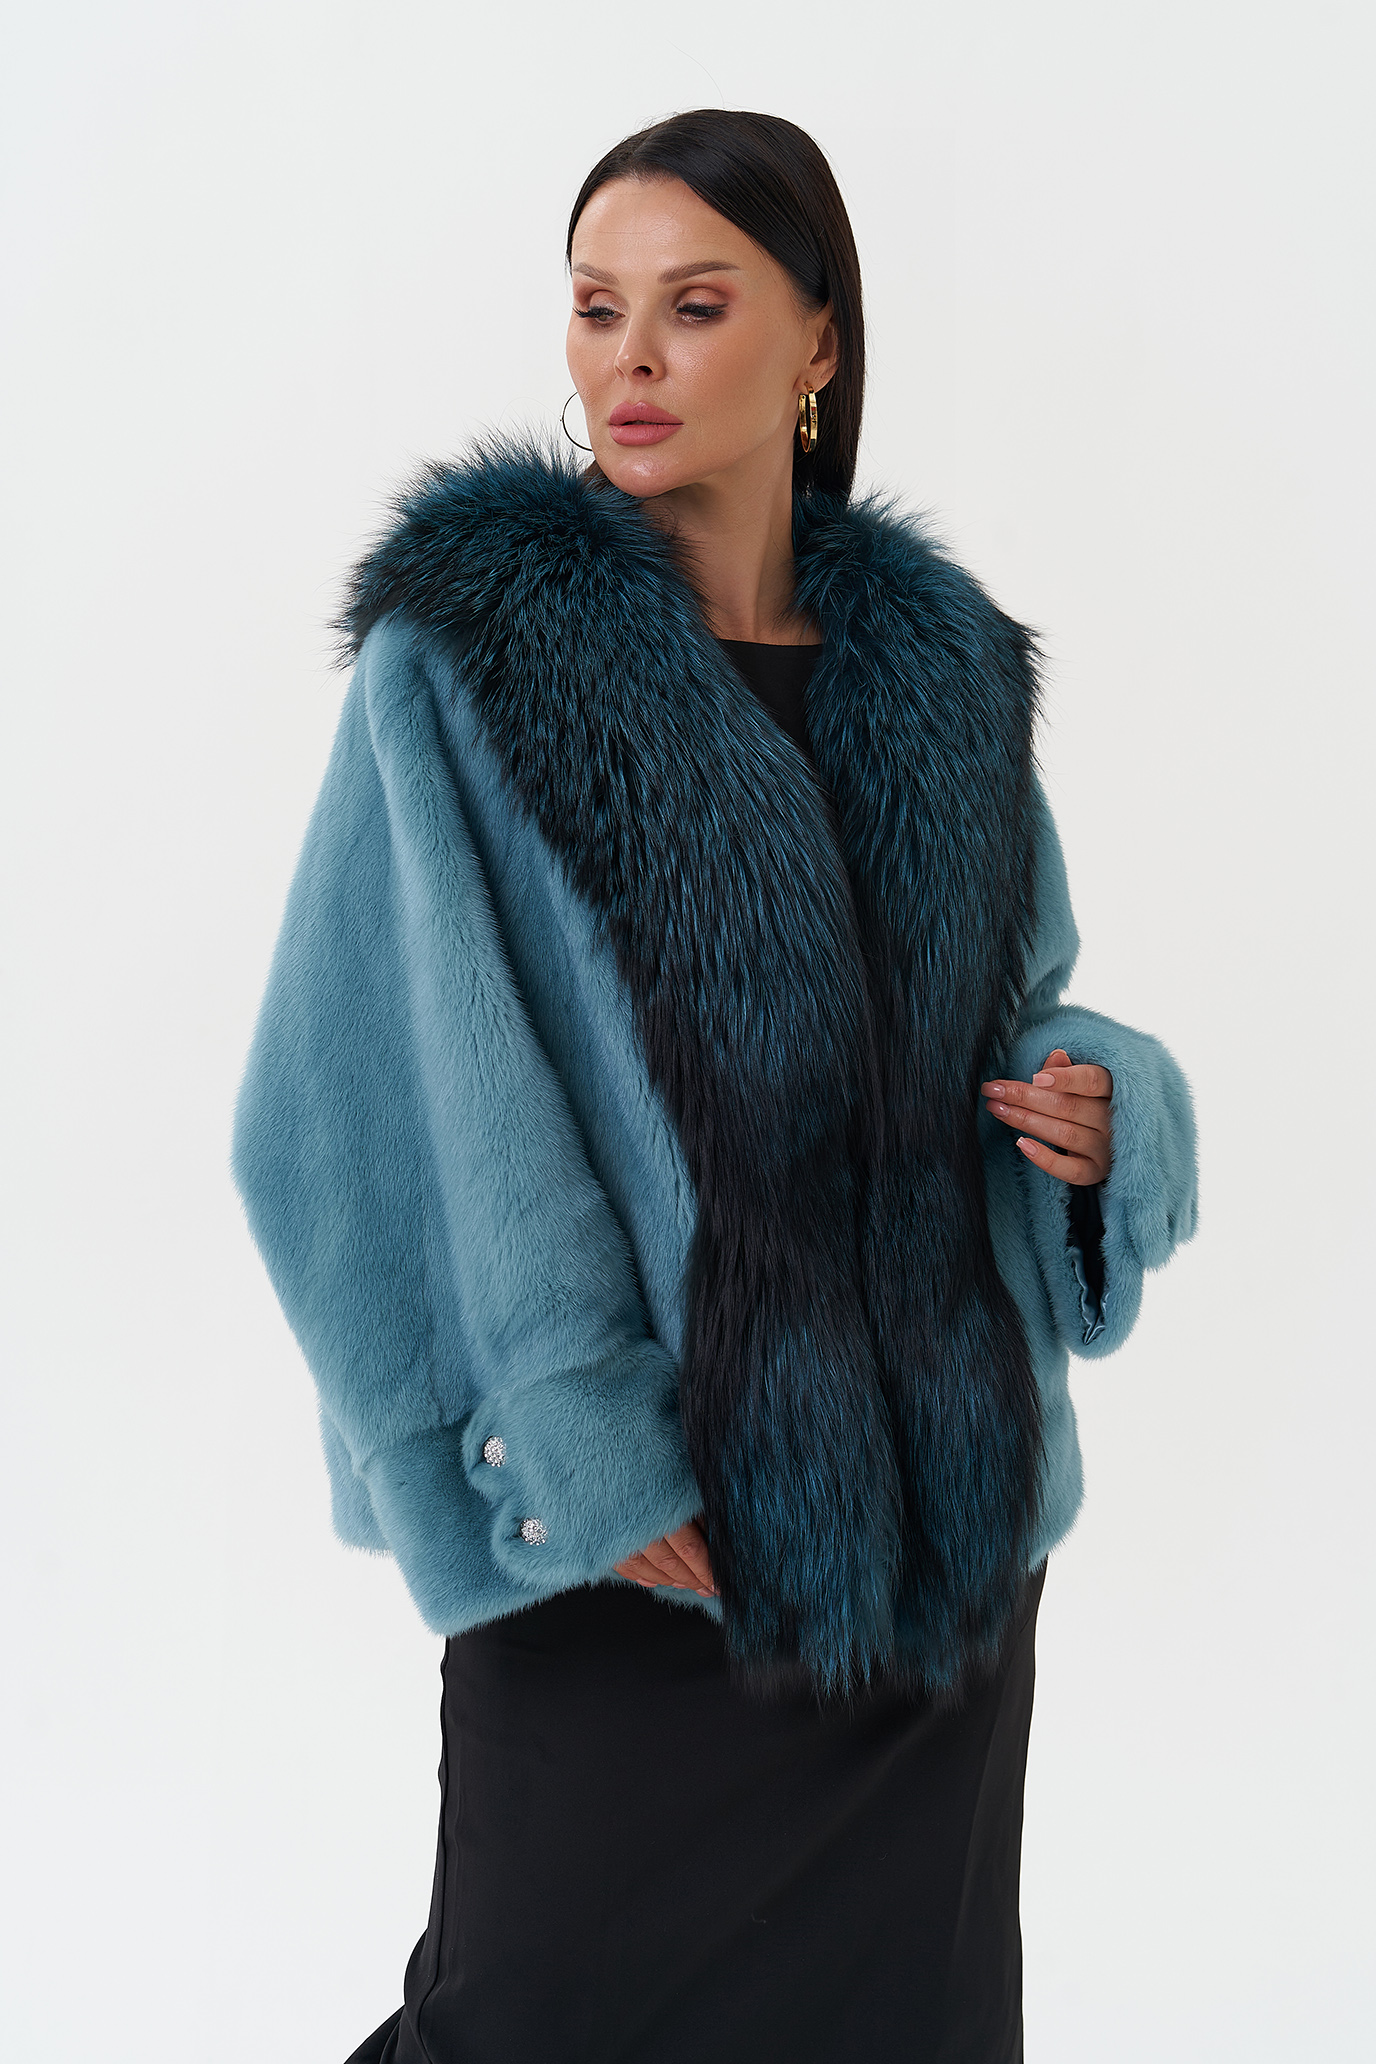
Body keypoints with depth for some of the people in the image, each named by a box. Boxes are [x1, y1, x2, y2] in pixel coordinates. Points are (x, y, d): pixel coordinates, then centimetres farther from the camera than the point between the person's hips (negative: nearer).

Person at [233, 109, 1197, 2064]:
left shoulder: (939, 667, 8)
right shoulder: (467, 657, -6)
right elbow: (385, 1096, -12)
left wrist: (1096, 1104, -5)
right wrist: (565, 1441, -19)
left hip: (943, 1515, 5)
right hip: (625, 1531, -4)